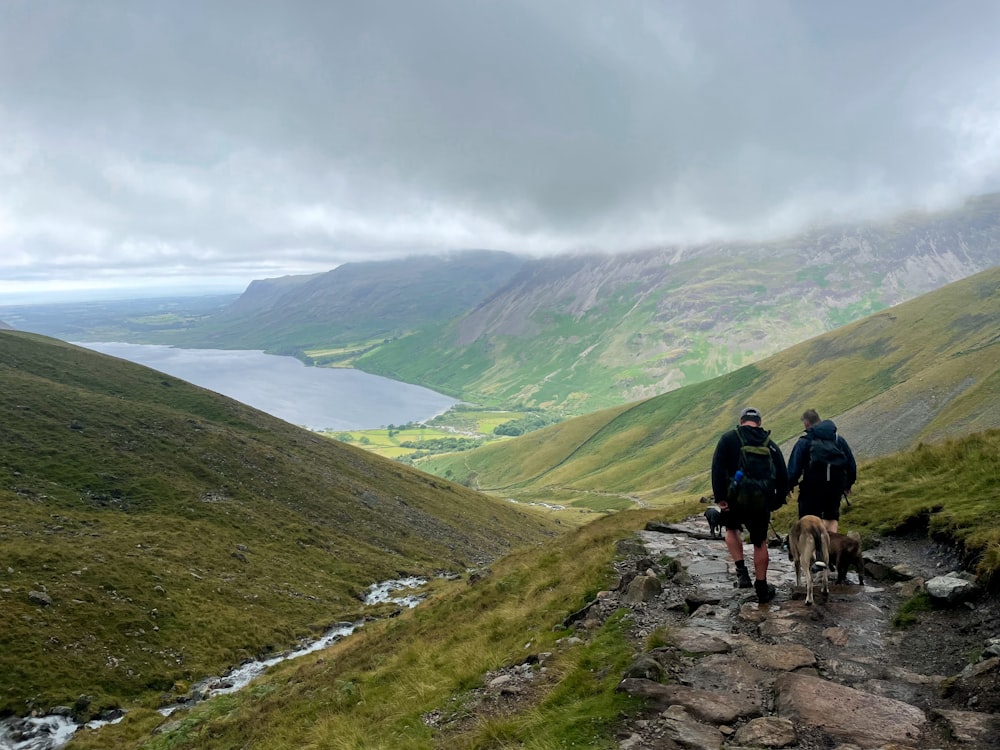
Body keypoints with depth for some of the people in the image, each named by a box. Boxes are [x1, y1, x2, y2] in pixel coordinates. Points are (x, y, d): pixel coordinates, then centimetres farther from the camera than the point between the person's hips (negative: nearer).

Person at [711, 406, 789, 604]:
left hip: (736, 499, -2)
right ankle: (762, 589, 21)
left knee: (732, 529, 26)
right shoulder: (770, 445, 11)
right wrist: (777, 502, 20)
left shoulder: (729, 438, 1)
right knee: (760, 543, 15)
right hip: (762, 502, 2)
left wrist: (720, 497, -9)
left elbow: (718, 468, -9)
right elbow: (783, 476, 12)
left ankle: (741, 571, 10)